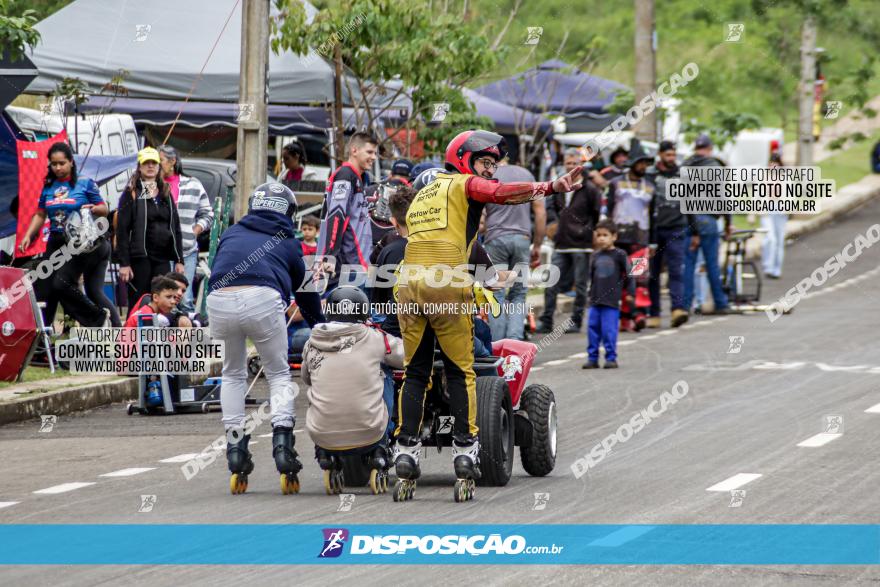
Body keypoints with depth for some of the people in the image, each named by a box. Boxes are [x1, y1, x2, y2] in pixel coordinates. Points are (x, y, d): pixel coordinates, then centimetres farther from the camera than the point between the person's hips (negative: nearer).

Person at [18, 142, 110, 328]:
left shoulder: (85, 183, -2)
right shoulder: (48, 187, 10)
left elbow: (104, 209, 2)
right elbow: (40, 215, 16)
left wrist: (92, 208, -20)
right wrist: (28, 236, 3)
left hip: (78, 244, -6)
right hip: (56, 243, 6)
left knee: (62, 283, -20)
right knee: (44, 288, 3)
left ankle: (100, 316, -5)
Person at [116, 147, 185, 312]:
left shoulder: (165, 193, 15)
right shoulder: (131, 194, 1)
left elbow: (176, 228, 16)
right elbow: (122, 229, -5)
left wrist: (179, 260, 9)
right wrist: (124, 263, -12)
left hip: (163, 259, 4)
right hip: (140, 259, -4)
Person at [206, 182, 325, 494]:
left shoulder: (231, 234, 31)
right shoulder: (288, 243, 27)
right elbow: (307, 295, 34)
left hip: (219, 301, 2)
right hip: (262, 300, -2)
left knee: (233, 374, 23)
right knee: (279, 375, 15)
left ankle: (235, 445, 15)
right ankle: (282, 441, -5)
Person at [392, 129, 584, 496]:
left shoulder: (420, 196, 28)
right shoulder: (464, 184, 6)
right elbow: (501, 193, -14)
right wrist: (551, 187, -23)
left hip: (409, 285, 6)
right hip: (447, 286, -6)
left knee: (415, 372, 11)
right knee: (459, 371, 4)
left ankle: (406, 449, 6)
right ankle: (465, 449, 2)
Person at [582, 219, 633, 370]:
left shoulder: (619, 255, -3)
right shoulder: (596, 256, 11)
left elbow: (629, 274, 0)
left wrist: (630, 293, -1)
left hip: (612, 301, -5)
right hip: (595, 300, 5)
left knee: (609, 330, -7)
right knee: (592, 329, 4)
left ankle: (611, 358, 2)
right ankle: (592, 358, 10)